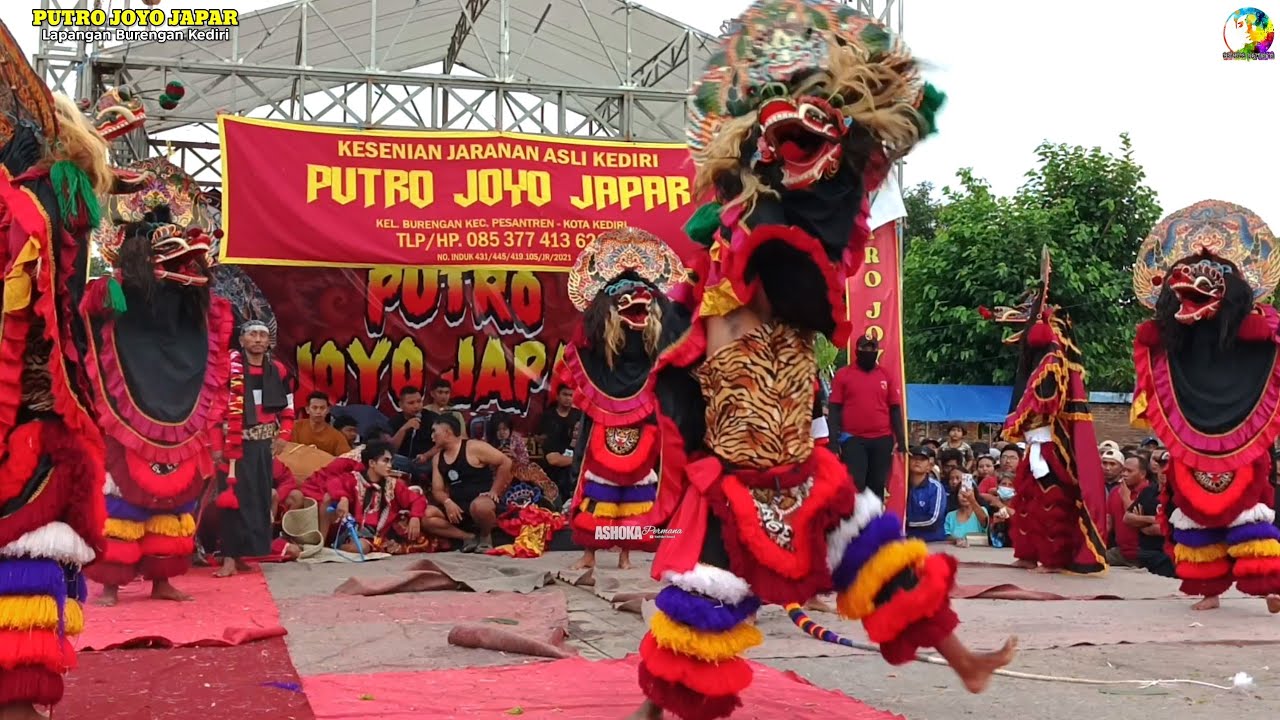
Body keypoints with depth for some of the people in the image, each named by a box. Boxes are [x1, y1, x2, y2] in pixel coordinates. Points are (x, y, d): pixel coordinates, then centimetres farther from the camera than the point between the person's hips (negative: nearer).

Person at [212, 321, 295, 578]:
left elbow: (287, 407, 18)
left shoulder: (277, 370, 7)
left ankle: (241, 554, 16)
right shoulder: (230, 367, -9)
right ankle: (230, 558, -7)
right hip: (235, 444, -5)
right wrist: (217, 446, -12)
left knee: (260, 498, 7)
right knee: (234, 497, -8)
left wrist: (283, 435, 4)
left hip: (263, 443, 5)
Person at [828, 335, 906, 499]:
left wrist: (900, 438, 2)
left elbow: (895, 409, 9)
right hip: (853, 440, -2)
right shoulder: (842, 374, 3)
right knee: (854, 485, -6)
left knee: (877, 486, 8)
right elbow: (834, 408, 1)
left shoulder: (886, 376, 9)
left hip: (882, 440, 2)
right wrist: (834, 438, -8)